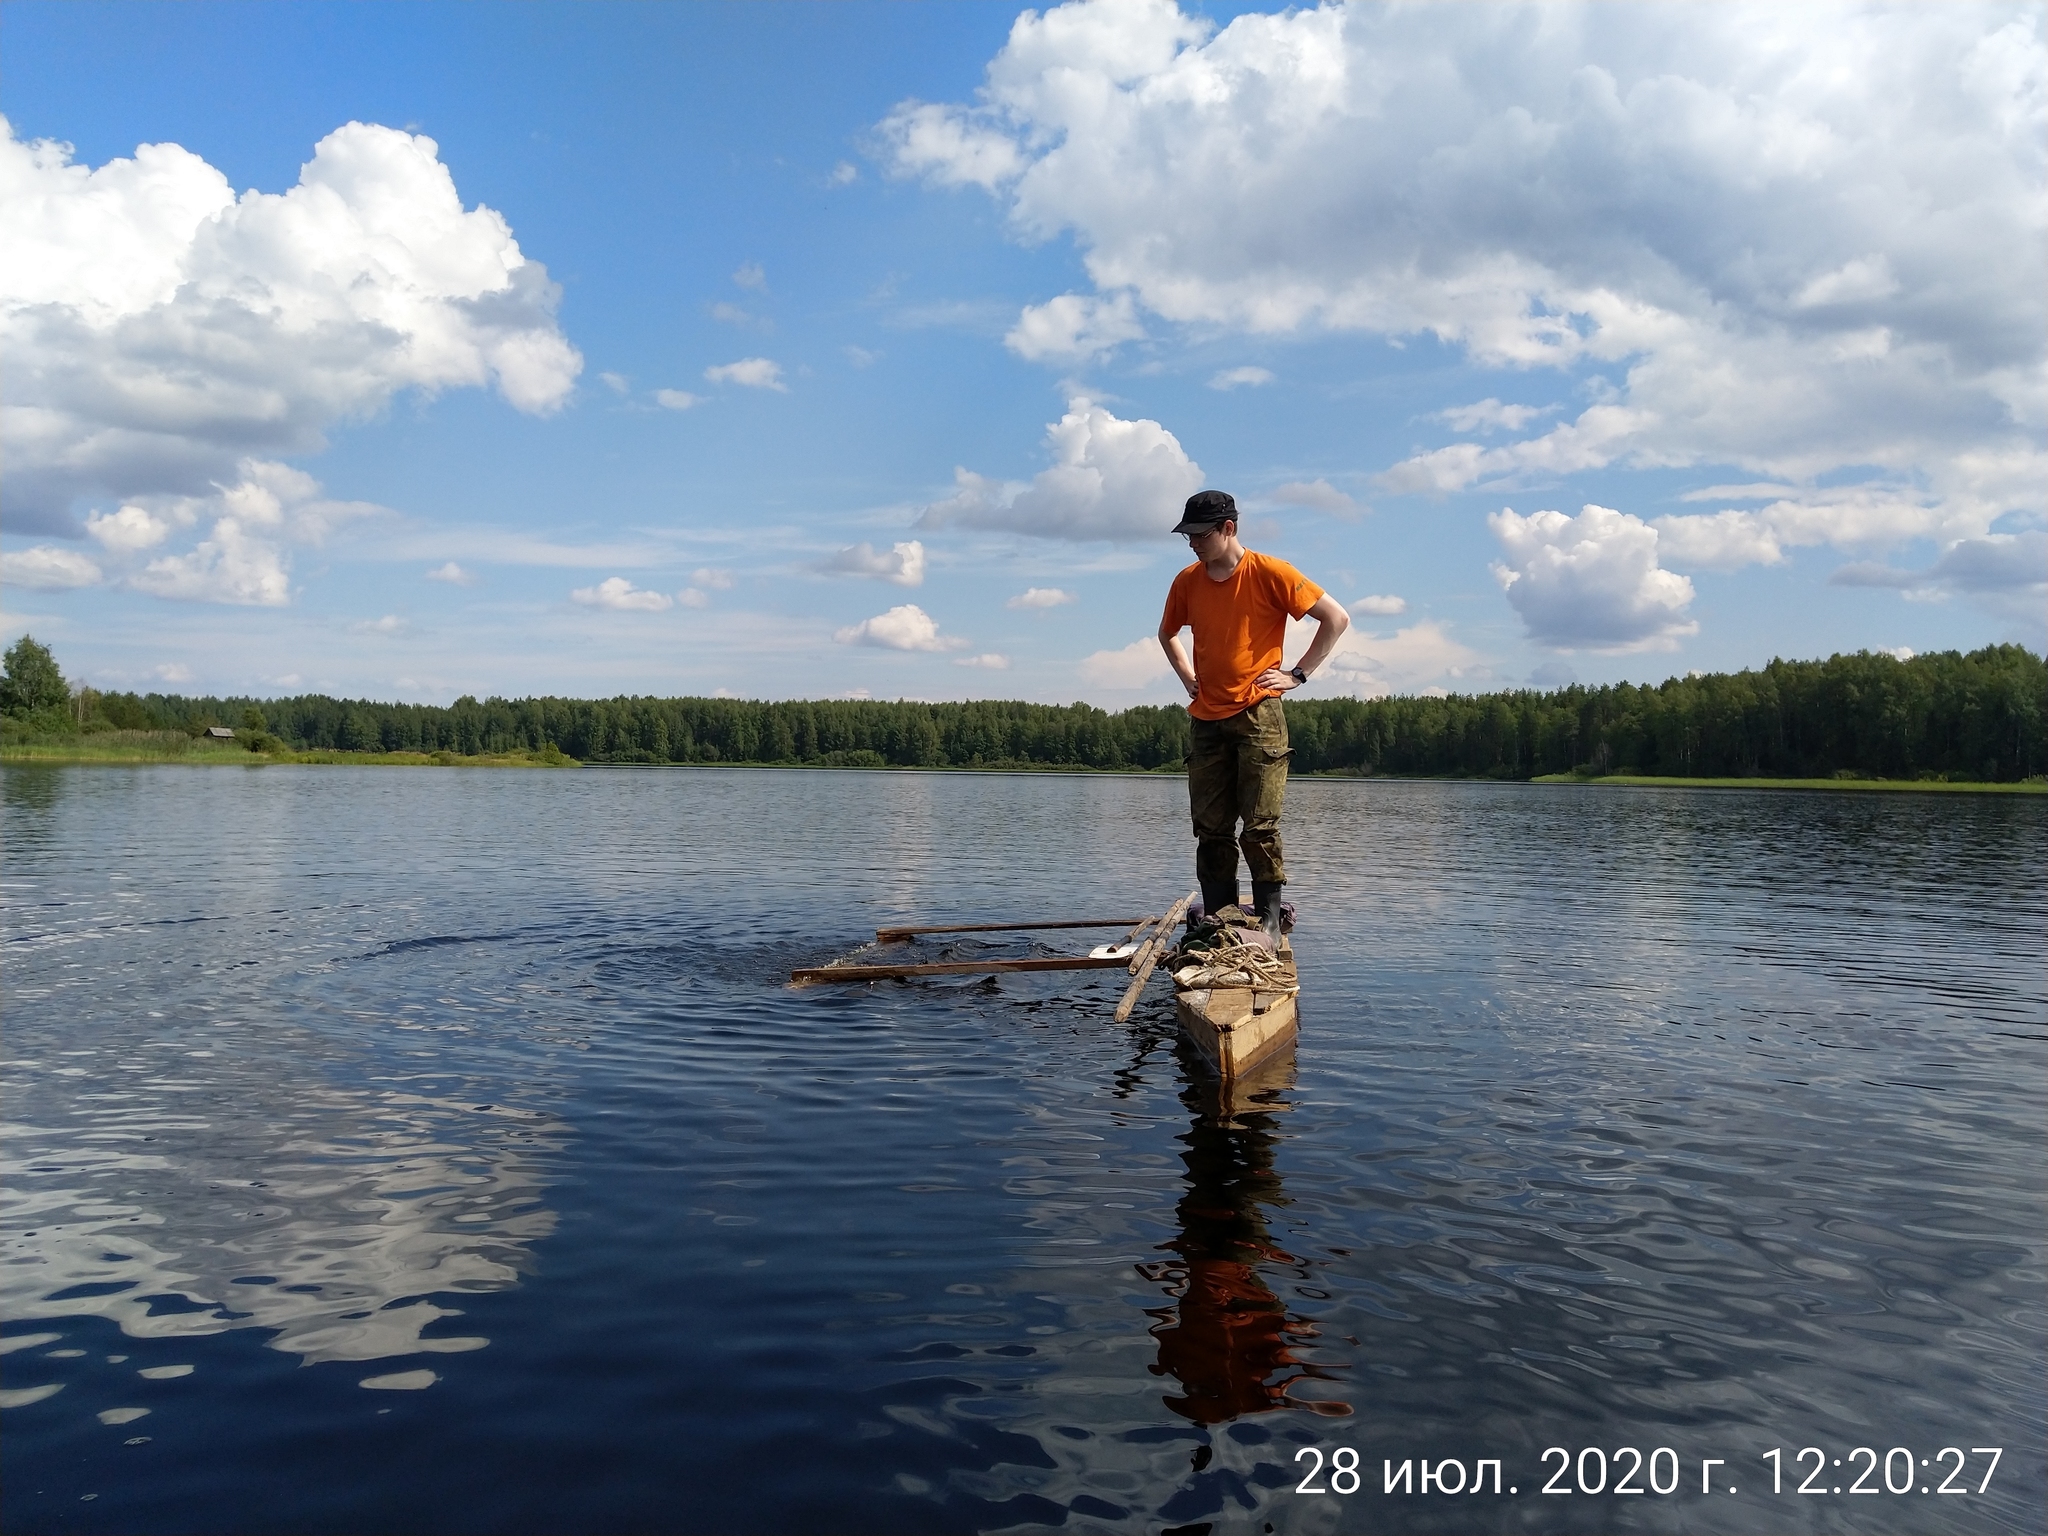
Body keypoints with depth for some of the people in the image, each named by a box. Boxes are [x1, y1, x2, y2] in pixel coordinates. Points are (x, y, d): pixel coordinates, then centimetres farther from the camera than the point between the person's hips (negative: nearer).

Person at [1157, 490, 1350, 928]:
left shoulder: (1269, 573, -7)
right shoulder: (1187, 582, 8)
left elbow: (1337, 618, -4)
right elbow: (1167, 634, 28)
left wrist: (1298, 673, -6)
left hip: (1257, 715, -5)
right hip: (1207, 720, 5)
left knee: (1260, 825, -7)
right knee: (1211, 829, 5)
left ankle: (1268, 920, -2)